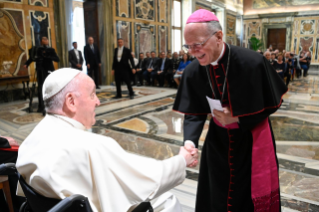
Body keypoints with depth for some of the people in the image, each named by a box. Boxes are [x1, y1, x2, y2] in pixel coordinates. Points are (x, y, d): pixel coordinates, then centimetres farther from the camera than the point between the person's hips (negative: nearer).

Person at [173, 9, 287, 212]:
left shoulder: (252, 62, -24)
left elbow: (272, 103, -10)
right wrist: (190, 140, -27)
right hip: (217, 140, 3)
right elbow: (194, 113, -9)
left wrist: (237, 118, -21)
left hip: (252, 139, -2)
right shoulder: (192, 72, -14)